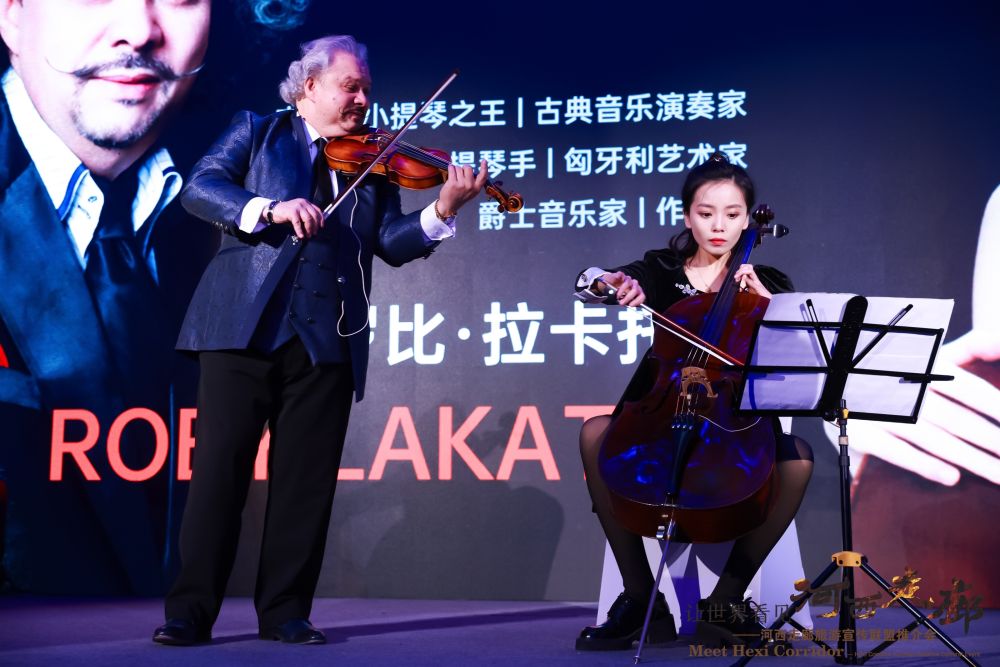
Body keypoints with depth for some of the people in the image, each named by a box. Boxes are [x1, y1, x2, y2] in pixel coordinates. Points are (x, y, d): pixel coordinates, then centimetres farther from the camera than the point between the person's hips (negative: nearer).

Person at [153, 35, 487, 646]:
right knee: (219, 468, -2)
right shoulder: (257, 132, 12)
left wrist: (443, 211, -11)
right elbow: (200, 188, -2)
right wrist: (271, 209, -18)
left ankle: (286, 613, 12)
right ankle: (190, 611, 4)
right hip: (245, 325, -2)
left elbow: (393, 243, 6)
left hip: (327, 339, 3)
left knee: (307, 481, 3)